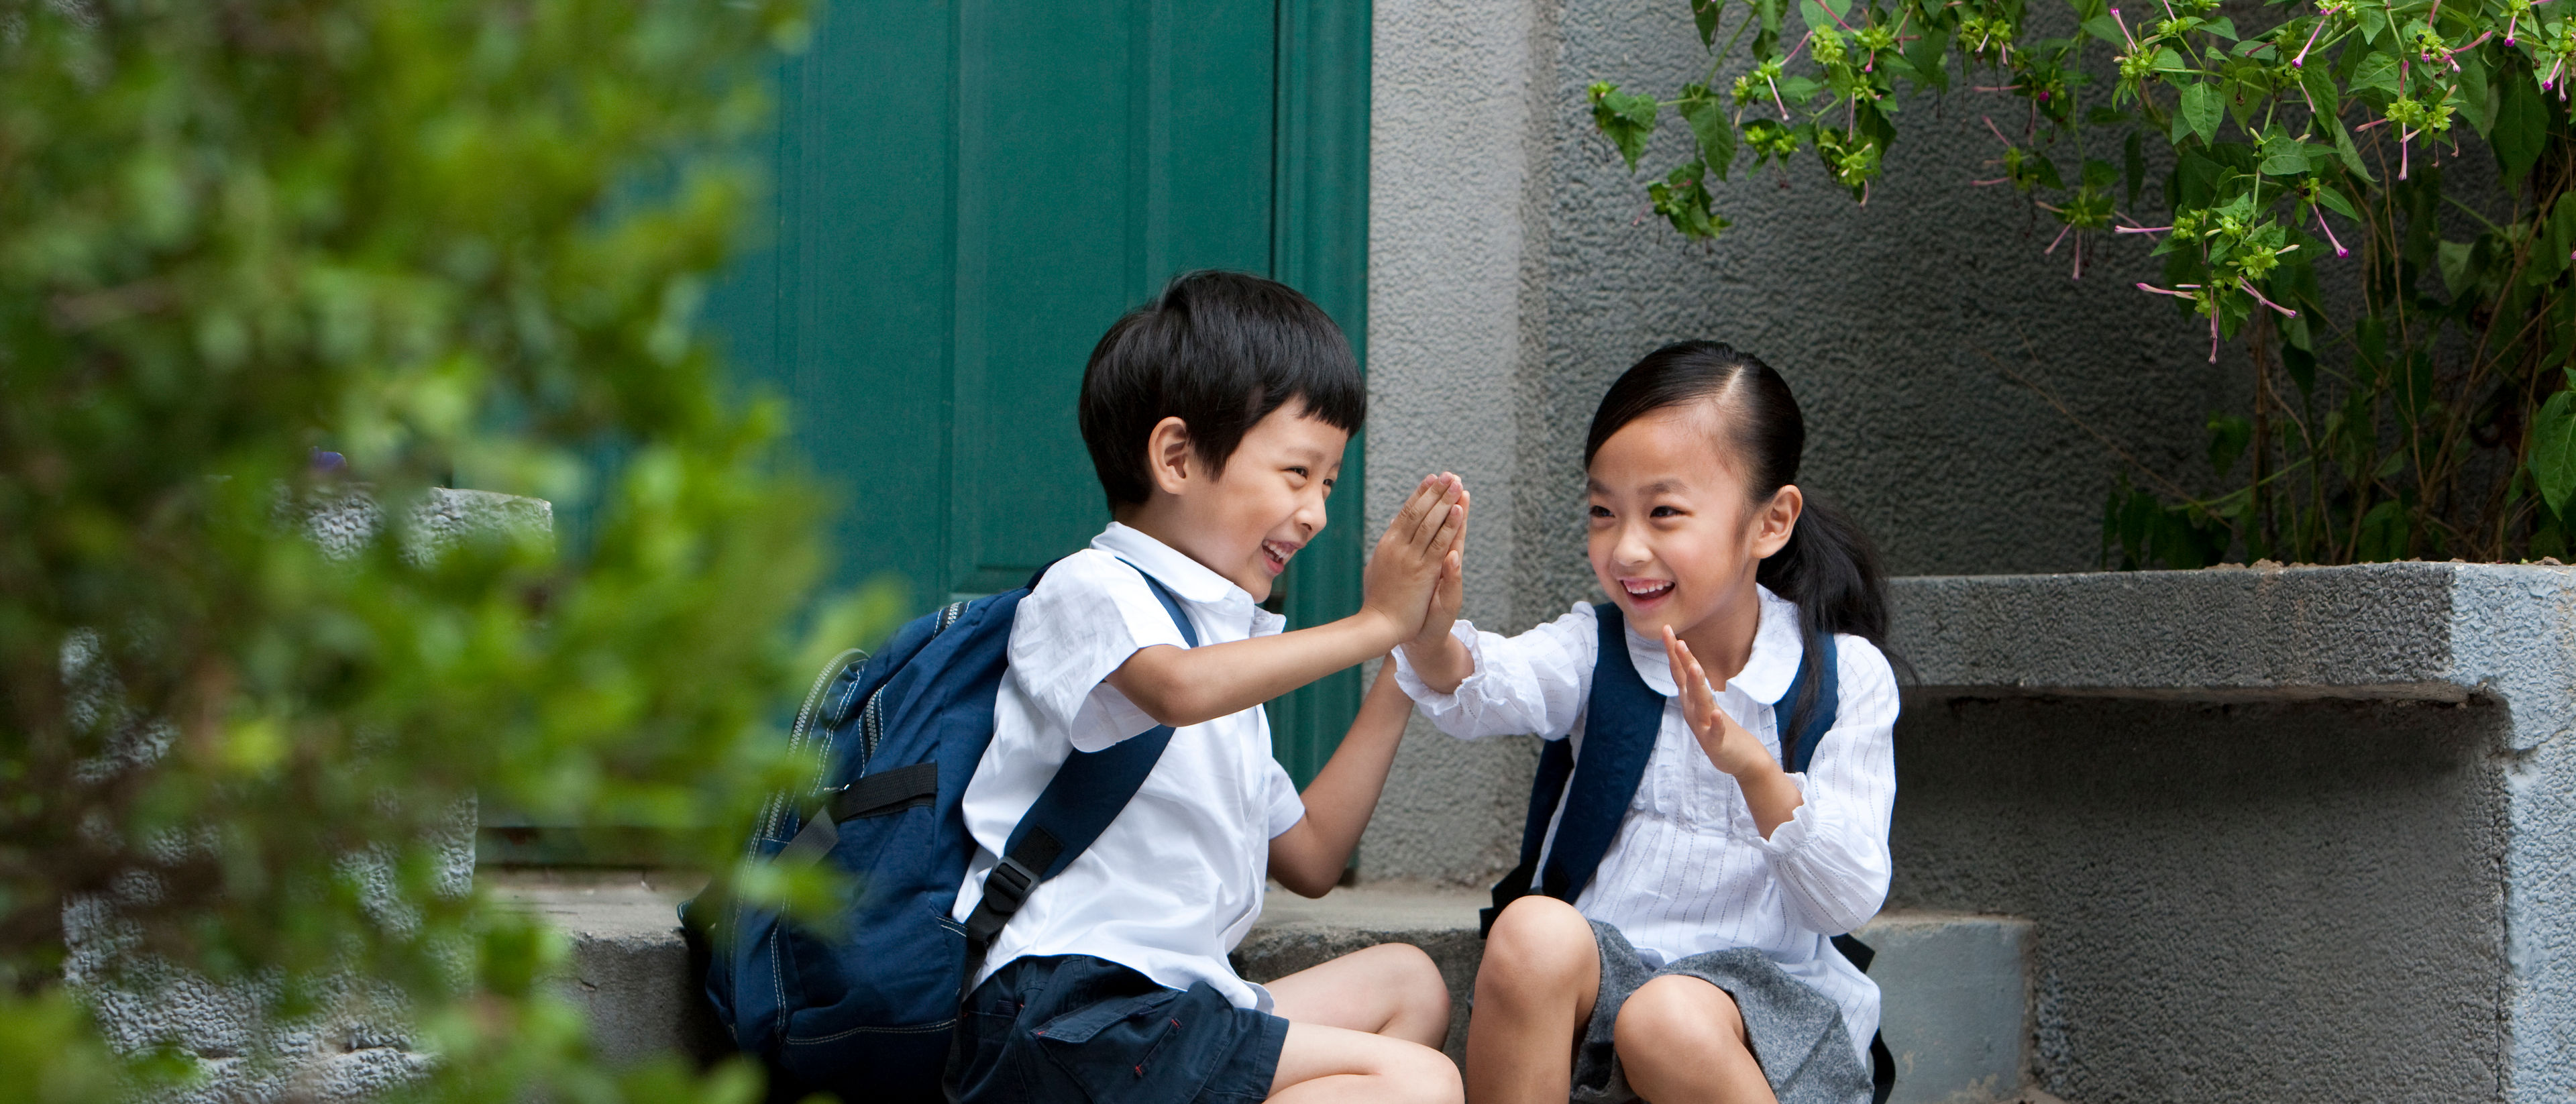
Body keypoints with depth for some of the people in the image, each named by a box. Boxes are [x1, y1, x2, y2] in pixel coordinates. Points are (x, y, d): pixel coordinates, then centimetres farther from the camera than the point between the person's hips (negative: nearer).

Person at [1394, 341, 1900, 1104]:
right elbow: (1484, 687, -19)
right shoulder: (1597, 648, 4)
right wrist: (1430, 631, -43)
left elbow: (1850, 903, -11)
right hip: (1594, 981, 2)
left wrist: (1756, 769, -27)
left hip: (1764, 988, -2)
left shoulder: (1845, 676, -2)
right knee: (1533, 933, -29)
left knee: (1672, 1021, -34)